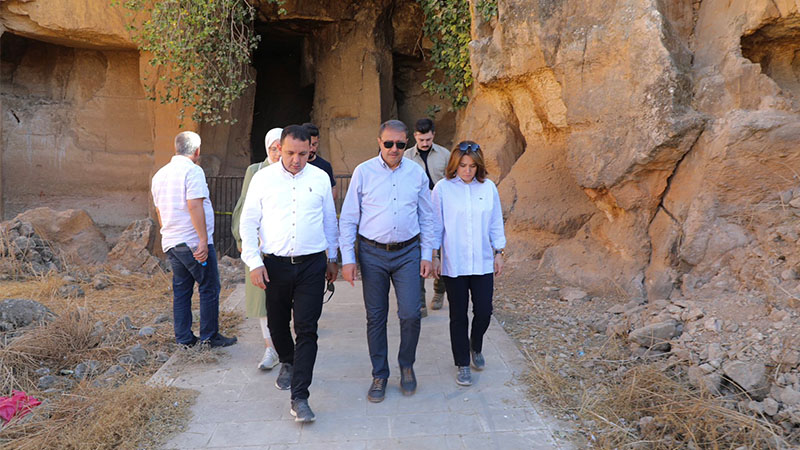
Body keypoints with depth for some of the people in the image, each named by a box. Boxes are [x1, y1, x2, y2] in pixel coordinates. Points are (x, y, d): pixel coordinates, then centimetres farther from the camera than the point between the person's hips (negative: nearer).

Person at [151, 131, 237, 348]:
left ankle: (184, 337, 18)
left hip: (170, 243, 8)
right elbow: (194, 206, -21)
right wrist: (203, 240, -21)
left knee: (181, 290, 13)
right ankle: (210, 336, 9)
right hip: (193, 242, -8)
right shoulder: (193, 171, -12)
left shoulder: (160, 174, 14)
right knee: (209, 289, 3)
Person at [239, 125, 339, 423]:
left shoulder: (320, 178, 4)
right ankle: (287, 362, 46)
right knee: (277, 323, 15)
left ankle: (299, 398, 0)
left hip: (312, 265, 0)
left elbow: (330, 220, 14)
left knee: (307, 329, -5)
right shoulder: (262, 178, 0)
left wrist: (332, 258, 18)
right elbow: (248, 223, 2)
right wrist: (253, 262, -6)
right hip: (275, 264, 1)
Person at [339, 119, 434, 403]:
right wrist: (347, 258, -4)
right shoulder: (363, 172, -2)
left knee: (411, 315, -4)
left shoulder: (417, 173, 4)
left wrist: (426, 254, 6)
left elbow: (426, 217, 11)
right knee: (376, 317, 6)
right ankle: (379, 375, 22)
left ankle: (407, 366, 22)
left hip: (408, 253, 1)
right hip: (372, 254, -1)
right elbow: (348, 218, 1)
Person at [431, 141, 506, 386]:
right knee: (458, 316, 6)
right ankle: (463, 364, 21)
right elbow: (435, 225, 0)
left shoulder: (488, 187, 1)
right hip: (453, 264, -2)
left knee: (484, 312, 4)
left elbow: (496, 224, 10)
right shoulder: (442, 188, -6)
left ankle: (476, 347, 35)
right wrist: (433, 257, 0)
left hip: (482, 262, 2)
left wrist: (498, 253, 9)